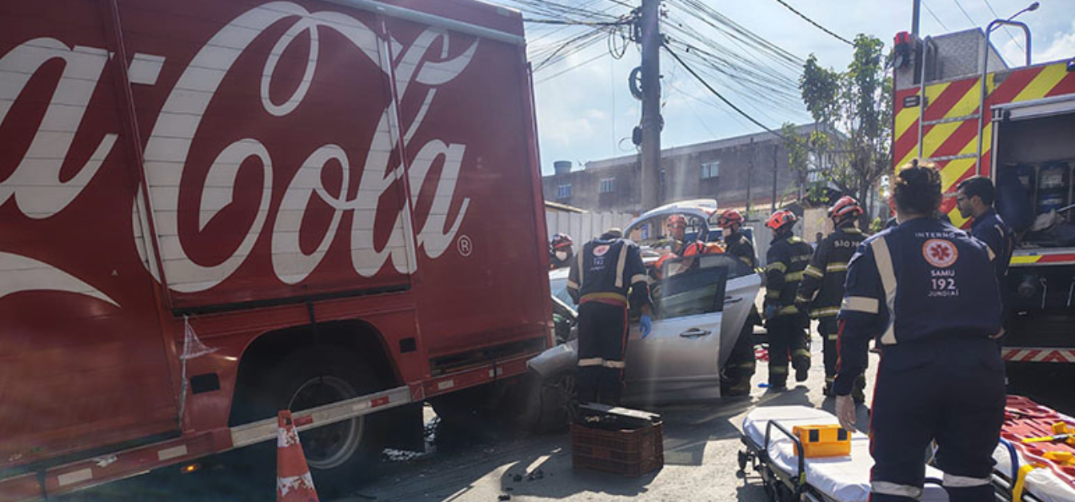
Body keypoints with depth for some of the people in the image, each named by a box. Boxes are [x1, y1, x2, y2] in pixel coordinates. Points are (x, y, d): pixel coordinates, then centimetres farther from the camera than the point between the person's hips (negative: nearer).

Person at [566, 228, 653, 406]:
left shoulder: (585, 249, 29)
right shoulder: (628, 248, 21)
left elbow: (572, 286, 27)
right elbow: (639, 283, 7)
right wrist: (645, 314, 4)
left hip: (586, 306, 3)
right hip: (614, 306, -3)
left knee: (587, 358, 2)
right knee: (613, 358, -2)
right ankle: (609, 406, -5)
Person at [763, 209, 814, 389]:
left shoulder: (778, 248, -13)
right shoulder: (806, 247, 12)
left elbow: (774, 277, -22)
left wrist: (771, 302, -19)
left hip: (783, 307, -6)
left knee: (778, 343, 3)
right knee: (798, 335, 22)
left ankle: (778, 380, 8)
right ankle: (802, 358, -1)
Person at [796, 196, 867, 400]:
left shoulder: (829, 242, -6)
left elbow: (813, 275, -7)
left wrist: (802, 301, 1)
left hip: (832, 307, -3)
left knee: (832, 347, 6)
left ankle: (834, 385, 13)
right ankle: (856, 387, 8)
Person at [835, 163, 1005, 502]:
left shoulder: (877, 249, 1)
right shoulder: (977, 248, 16)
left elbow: (855, 325, -4)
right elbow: (998, 317, 19)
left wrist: (843, 388, 1)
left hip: (908, 370, -4)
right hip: (979, 370, 4)